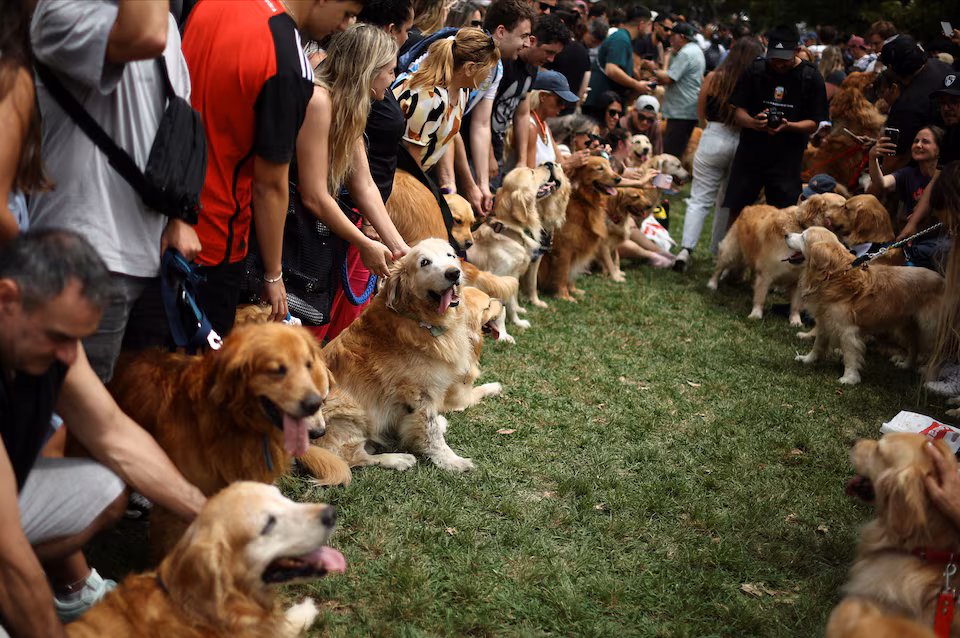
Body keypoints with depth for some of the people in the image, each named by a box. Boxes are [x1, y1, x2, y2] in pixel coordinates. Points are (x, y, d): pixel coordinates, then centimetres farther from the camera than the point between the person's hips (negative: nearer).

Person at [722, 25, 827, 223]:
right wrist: (752, 122, -23)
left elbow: (814, 123, -2)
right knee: (736, 211, 3)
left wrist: (787, 126, -22)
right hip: (750, 153, 1)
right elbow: (738, 111, 1)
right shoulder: (754, 71, 1)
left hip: (787, 159, -1)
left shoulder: (811, 78, -2)